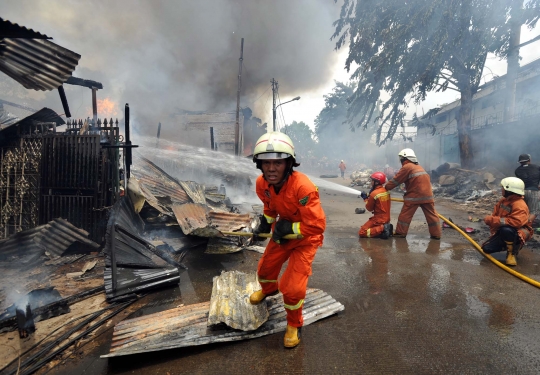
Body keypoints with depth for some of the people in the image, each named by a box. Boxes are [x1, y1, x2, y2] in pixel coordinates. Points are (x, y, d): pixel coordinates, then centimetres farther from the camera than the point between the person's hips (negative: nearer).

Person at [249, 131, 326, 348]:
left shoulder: (302, 187, -38)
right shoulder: (262, 184, -16)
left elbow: (317, 225, -35)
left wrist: (289, 229, -28)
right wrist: (265, 223, -2)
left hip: (306, 239, -6)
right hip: (282, 233, 6)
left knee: (292, 288, -9)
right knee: (265, 269, 23)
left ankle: (294, 325, 23)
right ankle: (268, 289, 61)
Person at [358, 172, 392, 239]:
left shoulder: (374, 193, -19)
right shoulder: (386, 191, 4)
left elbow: (369, 208, -8)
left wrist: (365, 198, 4)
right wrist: (369, 196, 2)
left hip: (379, 219, -8)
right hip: (387, 218, 8)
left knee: (362, 233, -5)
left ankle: (382, 228, -15)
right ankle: (386, 227, 7)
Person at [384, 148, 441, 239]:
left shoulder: (407, 167, -5)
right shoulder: (419, 167, 19)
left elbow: (396, 180, -4)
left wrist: (386, 187, 4)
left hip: (414, 196, -7)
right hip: (428, 195, 7)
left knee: (405, 215, 4)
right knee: (431, 215, 11)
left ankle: (400, 233, 9)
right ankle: (436, 234, 15)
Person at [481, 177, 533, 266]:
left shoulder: (520, 205, -25)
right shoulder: (503, 200, 3)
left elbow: (516, 222, -39)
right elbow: (495, 214, 13)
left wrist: (494, 220, -35)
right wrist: (490, 219, -9)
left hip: (519, 233, -7)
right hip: (502, 232, 7)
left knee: (506, 230, -44)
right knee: (487, 248, -5)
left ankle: (512, 252, -15)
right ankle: (509, 245, 17)